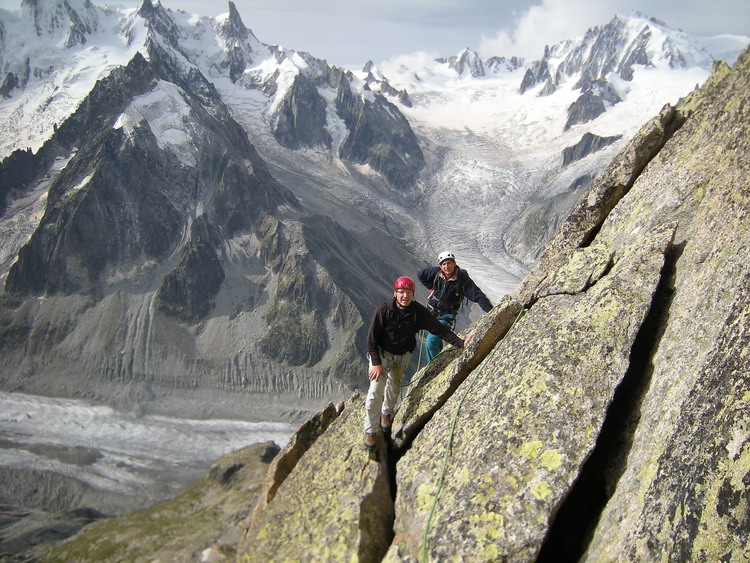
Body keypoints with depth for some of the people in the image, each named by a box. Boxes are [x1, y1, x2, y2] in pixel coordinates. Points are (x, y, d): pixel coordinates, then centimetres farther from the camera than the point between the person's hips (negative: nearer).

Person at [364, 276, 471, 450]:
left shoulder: (419, 312, -15)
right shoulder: (383, 311, -23)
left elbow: (439, 329, -15)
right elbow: (372, 338, -18)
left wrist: (460, 342, -26)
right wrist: (376, 363, -24)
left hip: (403, 355, 3)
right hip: (381, 352, -3)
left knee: (394, 387, 12)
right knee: (376, 391, -12)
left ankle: (386, 413, 43)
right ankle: (370, 431, 1)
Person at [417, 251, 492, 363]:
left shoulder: (462, 278, -20)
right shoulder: (436, 273, -10)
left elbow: (478, 296, -23)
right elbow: (420, 274, 10)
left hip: (446, 316, -5)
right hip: (431, 312, 5)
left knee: (431, 343, -21)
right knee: (437, 343, 23)